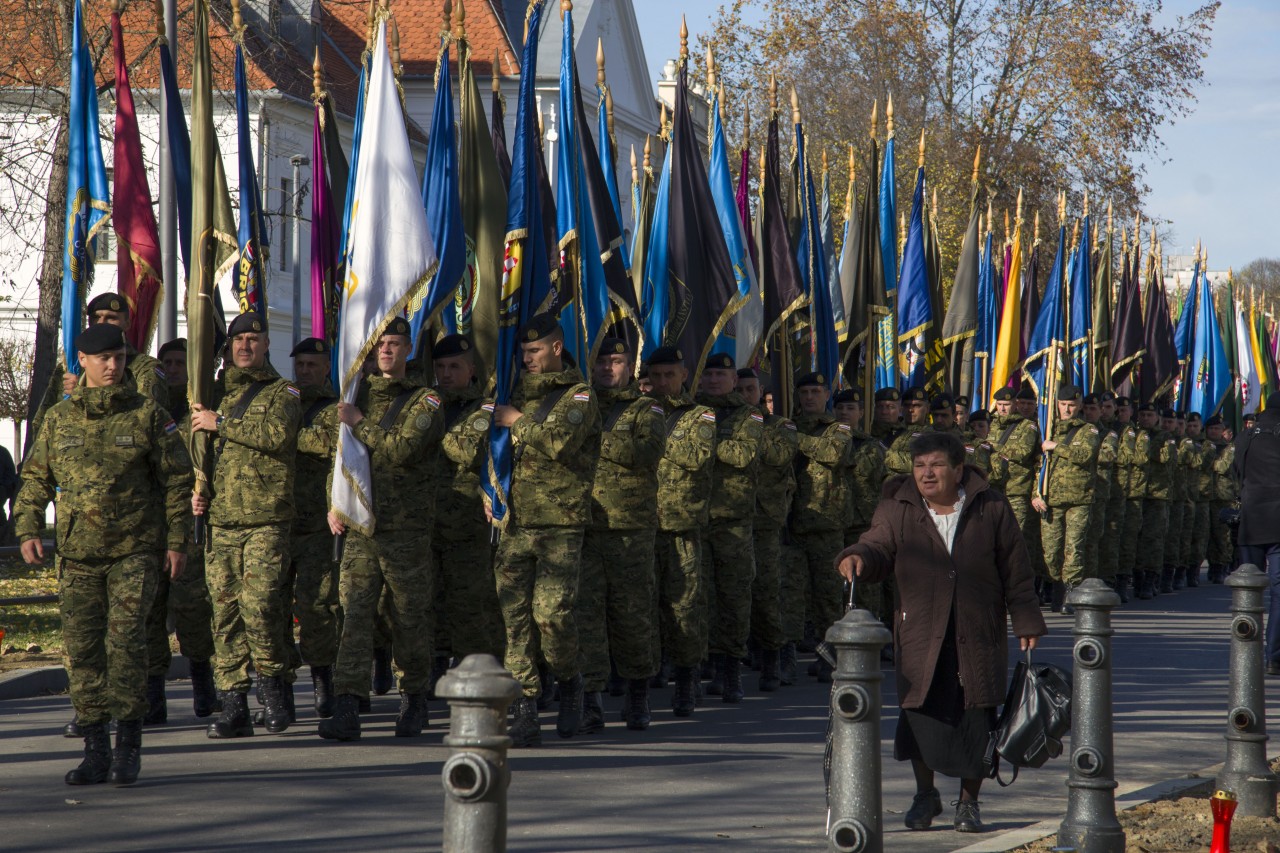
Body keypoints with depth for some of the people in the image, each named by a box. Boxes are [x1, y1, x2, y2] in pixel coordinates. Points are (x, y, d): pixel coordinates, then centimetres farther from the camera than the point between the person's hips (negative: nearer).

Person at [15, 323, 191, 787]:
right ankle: (95, 750, 10)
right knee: (82, 647, 2)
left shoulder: (148, 415, 2)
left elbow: (178, 481, 4)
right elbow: (35, 479, 16)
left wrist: (177, 541, -2)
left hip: (135, 552, -3)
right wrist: (28, 530, 2)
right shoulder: (58, 419, 9)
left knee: (125, 638, -12)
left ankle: (128, 746, -2)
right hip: (77, 555, 3)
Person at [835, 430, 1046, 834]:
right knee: (920, 715, -3)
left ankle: (968, 802, 19)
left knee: (975, 720, 1)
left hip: (978, 634, 0)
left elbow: (1016, 572, 6)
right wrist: (858, 557, -31)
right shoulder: (898, 510, 3)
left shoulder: (992, 509, 2)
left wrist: (1026, 623, 4)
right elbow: (880, 547, -8)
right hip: (920, 632, 0)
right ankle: (925, 795, 20)